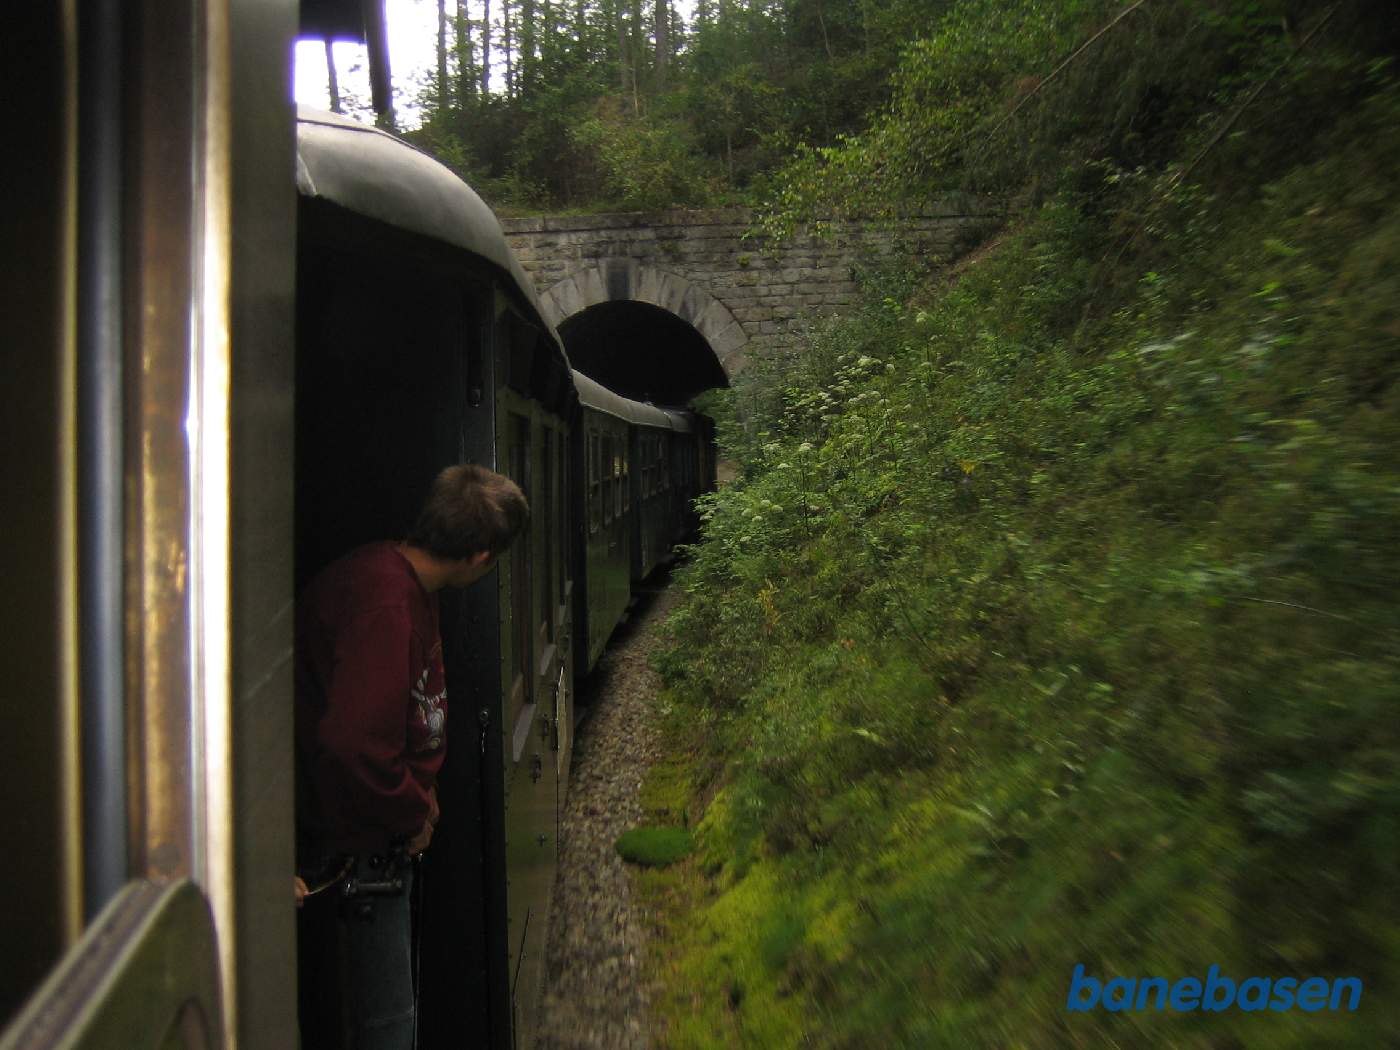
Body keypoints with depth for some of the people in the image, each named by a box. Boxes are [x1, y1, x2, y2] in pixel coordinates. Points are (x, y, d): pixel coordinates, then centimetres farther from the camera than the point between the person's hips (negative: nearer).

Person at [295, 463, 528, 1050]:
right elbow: (352, 742, -34)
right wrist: (414, 813, -17)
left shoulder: (407, 584, 5)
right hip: (353, 853, -9)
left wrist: (419, 794, 9)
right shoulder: (384, 603, -28)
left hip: (380, 841, 9)